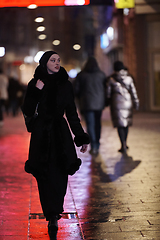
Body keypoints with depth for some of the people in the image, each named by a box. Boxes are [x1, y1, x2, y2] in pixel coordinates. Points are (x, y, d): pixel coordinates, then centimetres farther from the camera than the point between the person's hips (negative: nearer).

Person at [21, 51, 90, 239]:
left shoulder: (65, 85, 7)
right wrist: (36, 91, -16)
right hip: (41, 136, -1)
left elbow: (72, 113, 11)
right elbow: (27, 111, -4)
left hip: (61, 135, 1)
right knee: (45, 178, -3)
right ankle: (53, 217, 4)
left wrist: (81, 138, 9)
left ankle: (53, 217, 1)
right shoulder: (35, 84, 2)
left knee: (60, 177, -6)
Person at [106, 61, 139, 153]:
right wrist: (136, 103, 8)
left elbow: (108, 93, -1)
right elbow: (133, 91, 1)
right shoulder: (128, 78, 0)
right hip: (128, 103, 3)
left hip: (117, 104, -3)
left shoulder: (111, 79, -5)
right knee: (126, 123, 16)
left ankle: (123, 146, -7)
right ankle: (125, 144, 26)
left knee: (120, 124, -1)